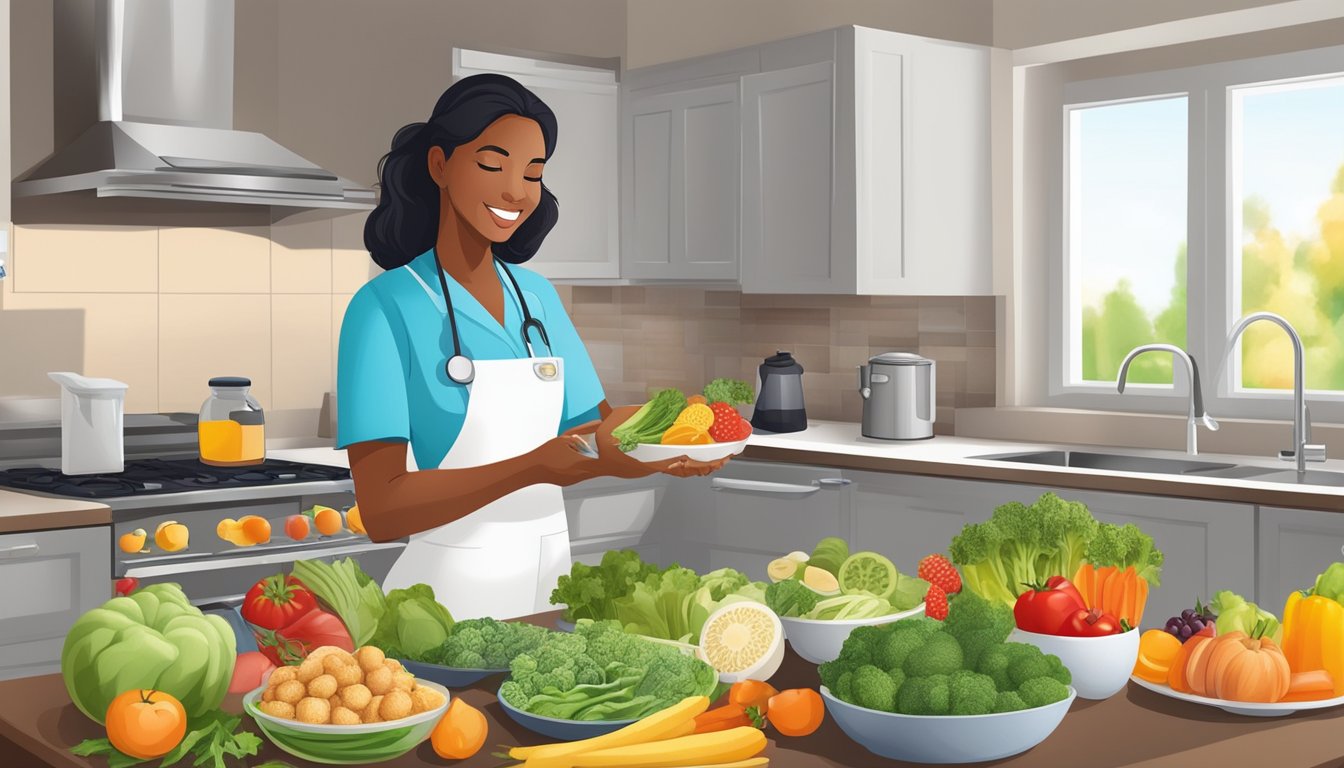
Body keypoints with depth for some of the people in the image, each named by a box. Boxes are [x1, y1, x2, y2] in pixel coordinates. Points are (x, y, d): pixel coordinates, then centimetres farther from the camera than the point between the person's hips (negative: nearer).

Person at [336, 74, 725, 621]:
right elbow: (381, 510, -18)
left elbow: (594, 426, 8)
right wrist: (532, 469, -29)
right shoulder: (386, 307, -12)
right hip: (447, 592, -5)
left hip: (548, 576, 6)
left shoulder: (537, 296, 5)